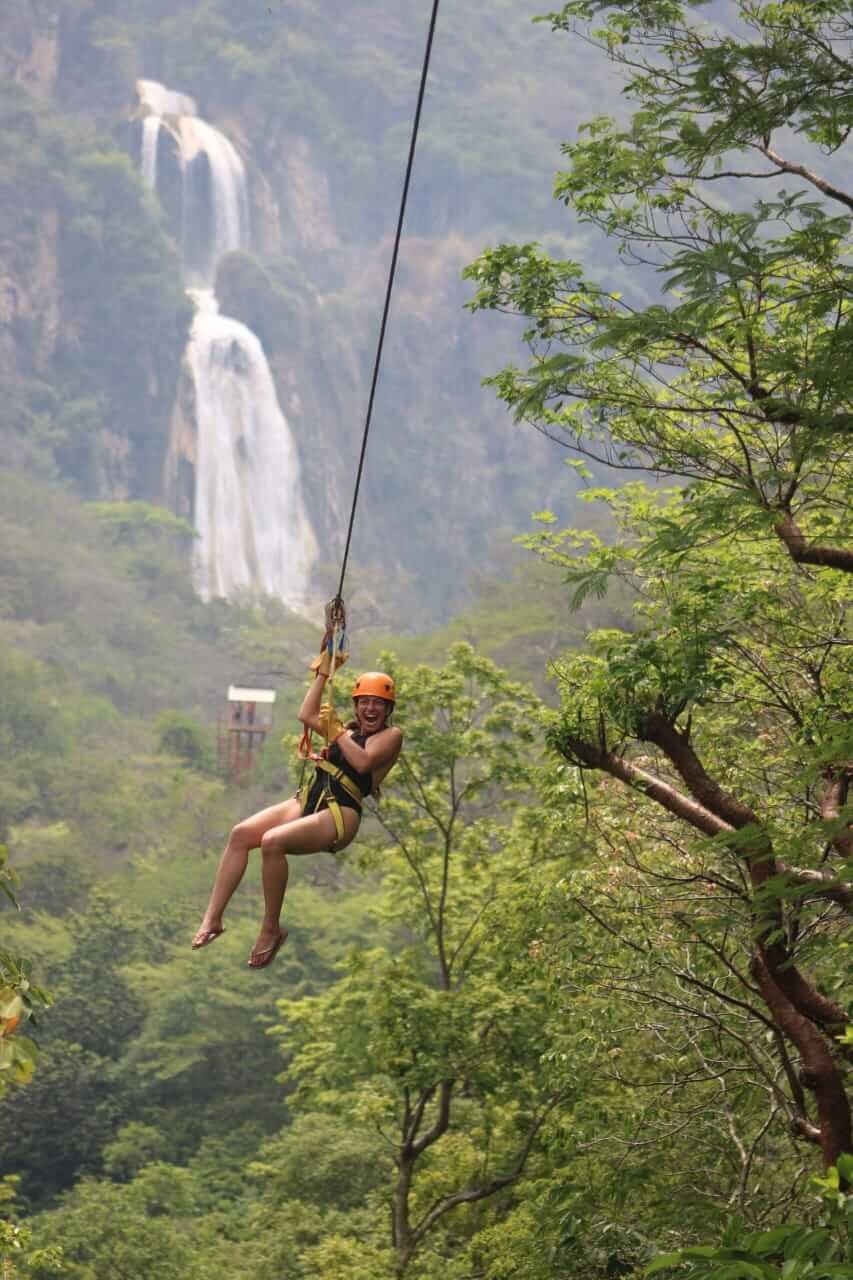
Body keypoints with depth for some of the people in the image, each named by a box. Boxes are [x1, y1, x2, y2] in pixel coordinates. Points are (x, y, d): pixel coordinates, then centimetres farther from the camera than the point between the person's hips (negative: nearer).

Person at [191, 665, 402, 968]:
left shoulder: (391, 736, 4)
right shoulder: (350, 730, 25)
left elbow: (363, 762, -13)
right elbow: (307, 715, 25)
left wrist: (337, 731, -4)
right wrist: (323, 672, 24)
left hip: (340, 814, -8)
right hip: (307, 801, 8)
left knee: (272, 842, -33)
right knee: (240, 834, -16)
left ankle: (271, 930, -20)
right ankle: (213, 919, -19)